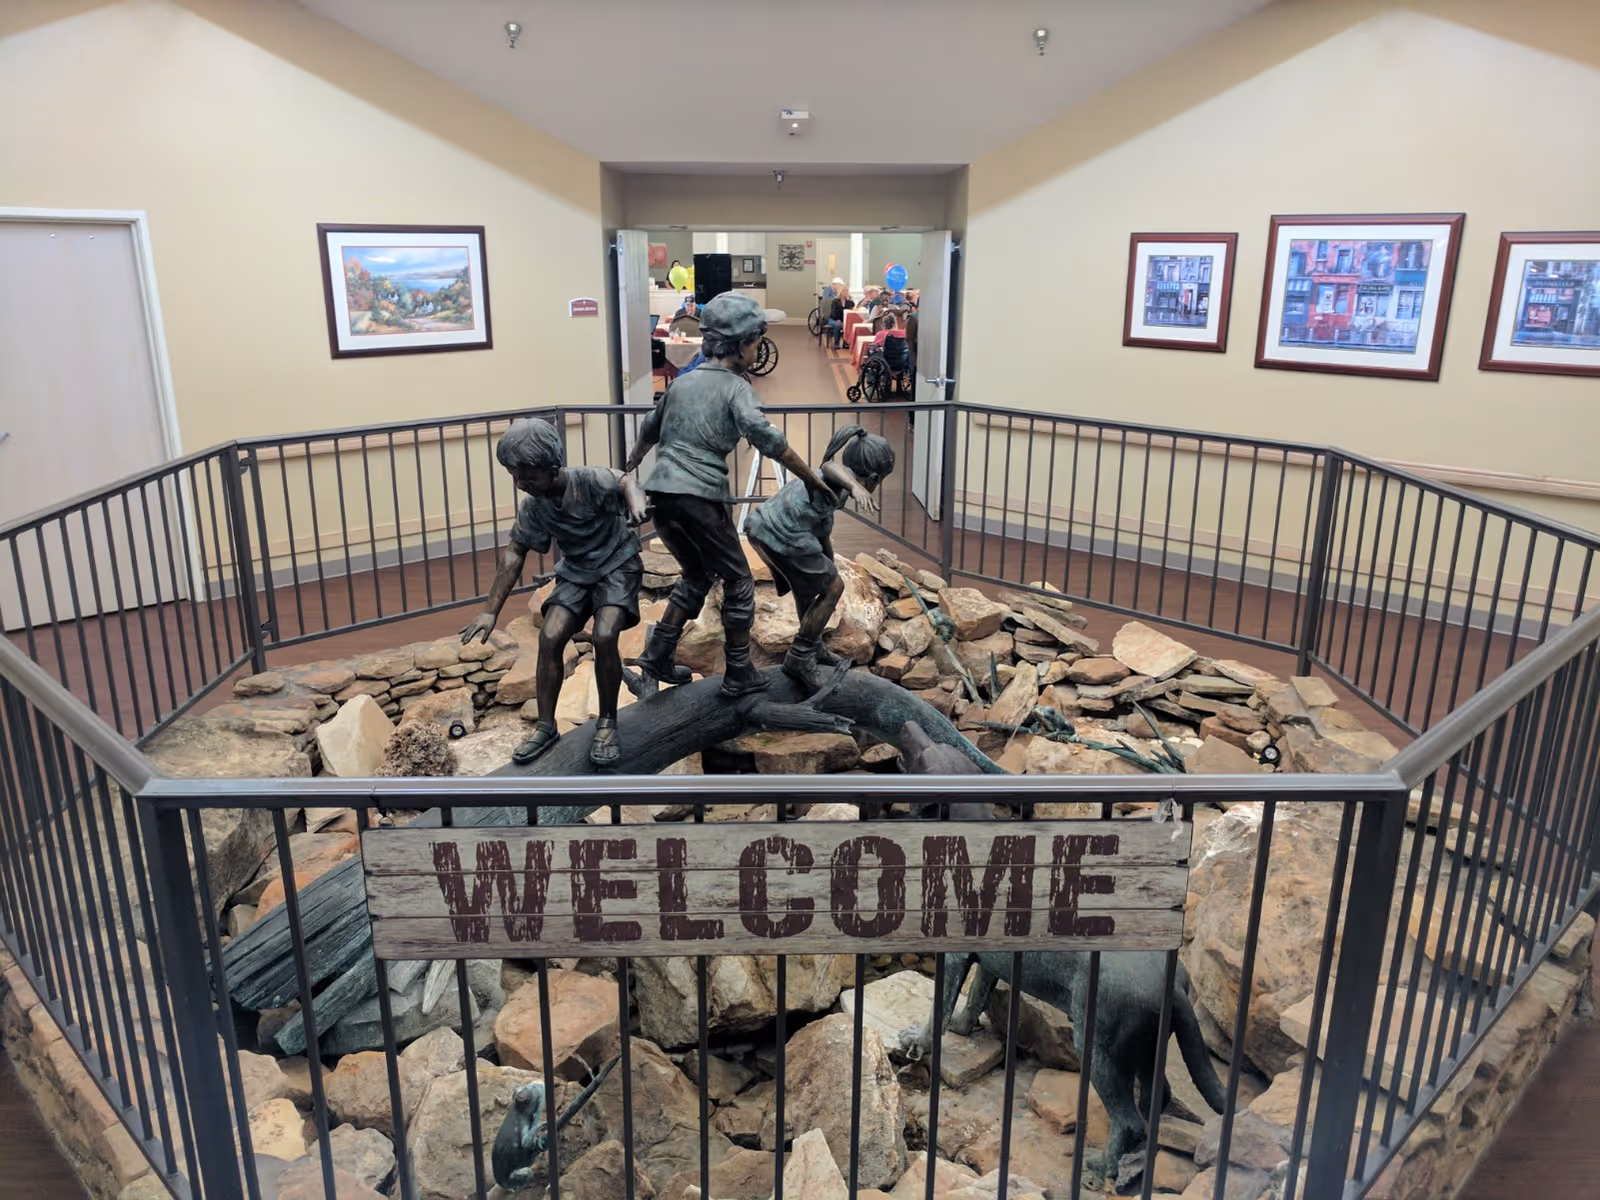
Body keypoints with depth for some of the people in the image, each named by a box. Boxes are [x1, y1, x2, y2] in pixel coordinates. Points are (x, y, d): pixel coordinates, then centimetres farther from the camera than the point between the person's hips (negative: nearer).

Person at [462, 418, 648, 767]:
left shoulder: (591, 480, -26)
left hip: (618, 564, -4)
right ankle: (545, 726, 1)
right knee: (549, 636, -15)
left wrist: (636, 503, -35)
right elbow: (514, 554, -3)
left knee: (604, 635, -27)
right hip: (576, 572, 5)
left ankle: (607, 723, -7)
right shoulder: (533, 508, -12)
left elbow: (626, 482, -9)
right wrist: (491, 610, -5)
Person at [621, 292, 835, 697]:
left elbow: (649, 431, 31)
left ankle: (658, 655, 17)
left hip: (662, 493, 7)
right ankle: (739, 674, 14)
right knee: (738, 582, 9)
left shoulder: (682, 381, 18)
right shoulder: (735, 388, -2)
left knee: (696, 575, 24)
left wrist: (628, 467, 47)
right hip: (701, 497, -7)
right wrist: (812, 479, -14)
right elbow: (766, 438, -18)